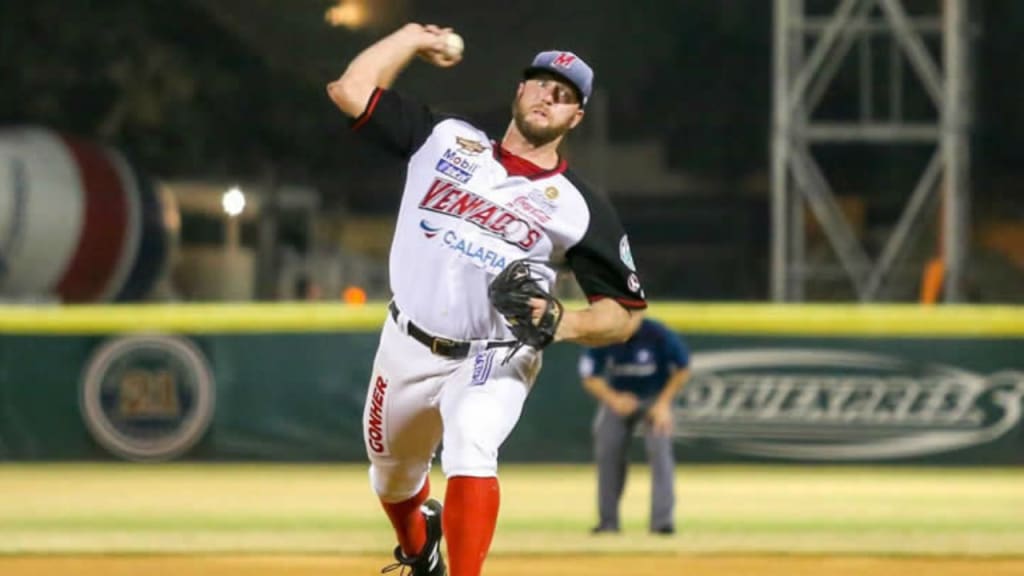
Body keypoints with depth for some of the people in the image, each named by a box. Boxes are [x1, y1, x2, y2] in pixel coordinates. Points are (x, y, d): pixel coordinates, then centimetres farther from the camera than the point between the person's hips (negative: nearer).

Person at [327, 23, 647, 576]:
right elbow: (352, 91, -3)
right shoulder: (444, 139, 1)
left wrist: (567, 323, -22)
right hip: (407, 349, 4)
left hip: (494, 362, -4)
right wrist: (415, 38, 7)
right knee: (391, 472, 19)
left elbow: (626, 312, -3)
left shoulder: (580, 208, -5)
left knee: (470, 446, -33)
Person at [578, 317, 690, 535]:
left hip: (655, 397, -3)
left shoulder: (658, 335, -27)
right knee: (607, 452, -1)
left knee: (659, 448, -19)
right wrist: (613, 400, -29)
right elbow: (590, 378, -11)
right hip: (617, 396, 3)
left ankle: (662, 518, -19)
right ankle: (608, 520, 13)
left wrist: (663, 403, -19)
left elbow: (682, 370, -12)